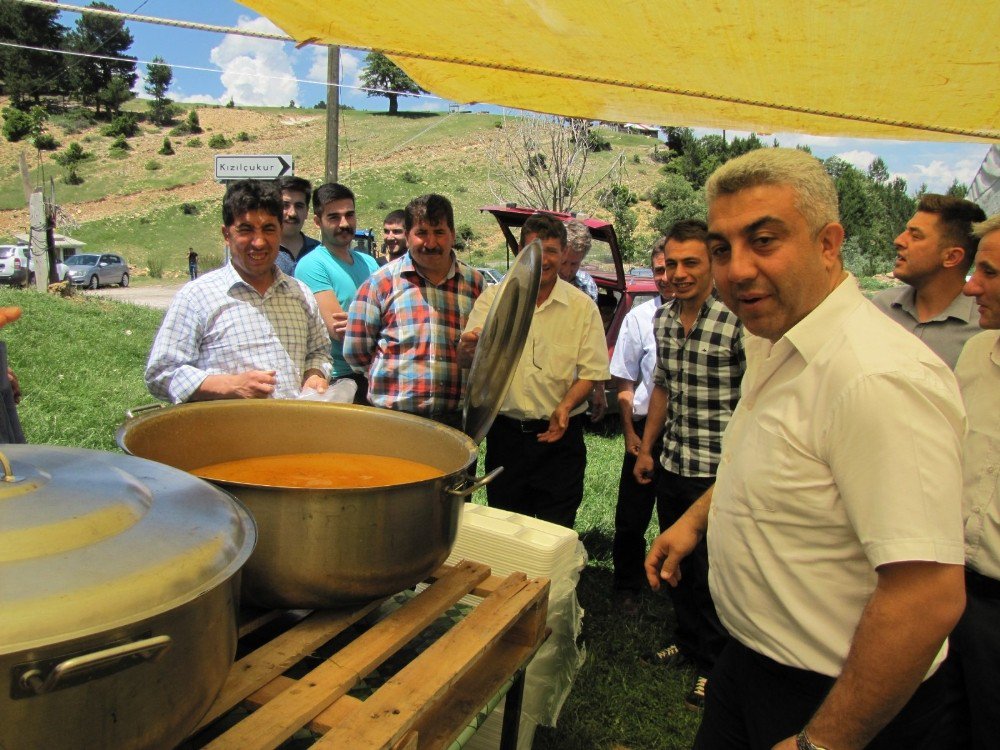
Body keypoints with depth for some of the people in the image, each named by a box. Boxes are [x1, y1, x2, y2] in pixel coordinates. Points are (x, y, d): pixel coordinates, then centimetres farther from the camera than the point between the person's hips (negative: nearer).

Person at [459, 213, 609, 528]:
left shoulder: (582, 306, 1)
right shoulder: (494, 297, 1)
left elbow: (591, 371, 0)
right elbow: (466, 359, -8)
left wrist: (565, 407, -18)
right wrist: (471, 348, -33)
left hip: (559, 434, -1)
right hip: (505, 431, 1)